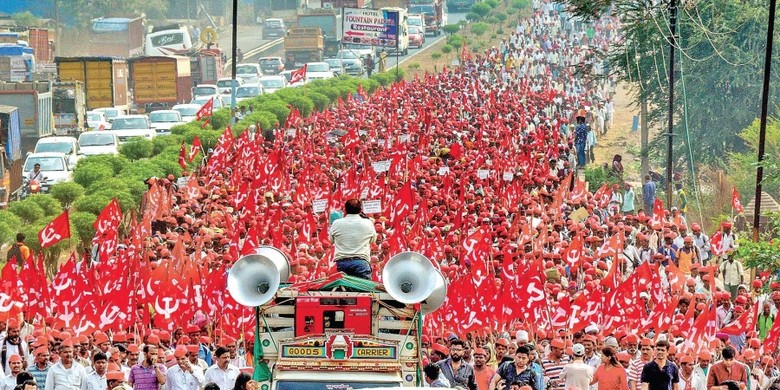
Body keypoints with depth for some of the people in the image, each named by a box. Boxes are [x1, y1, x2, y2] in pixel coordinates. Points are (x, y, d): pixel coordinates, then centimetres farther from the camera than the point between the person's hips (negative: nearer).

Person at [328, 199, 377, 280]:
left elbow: (331, 240, 19)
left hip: (341, 262, 2)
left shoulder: (336, 224, 3)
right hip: (361, 262, -1)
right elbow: (373, 240, 18)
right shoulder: (368, 224, 1)